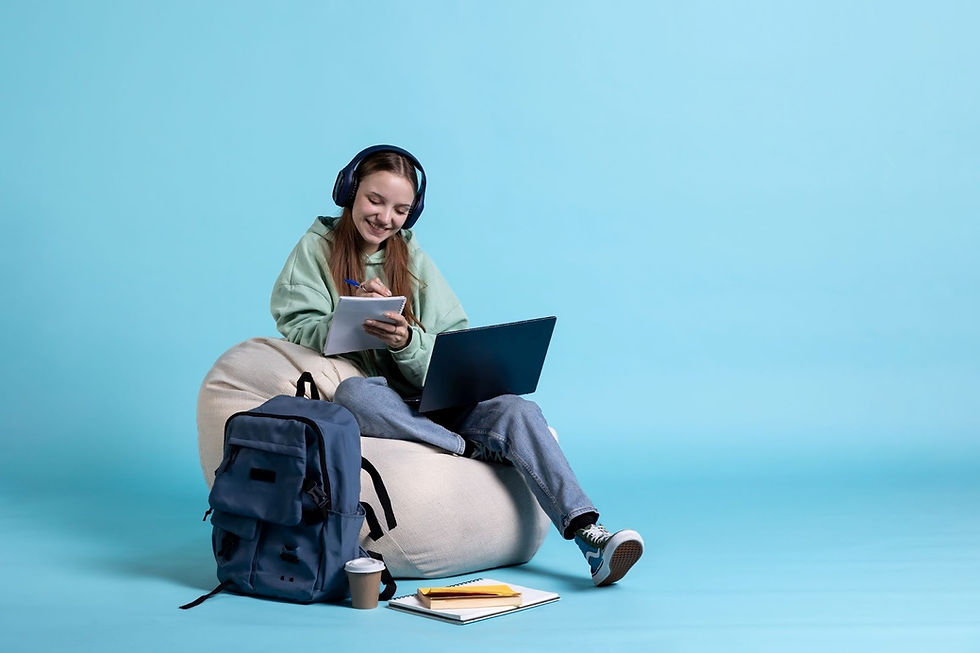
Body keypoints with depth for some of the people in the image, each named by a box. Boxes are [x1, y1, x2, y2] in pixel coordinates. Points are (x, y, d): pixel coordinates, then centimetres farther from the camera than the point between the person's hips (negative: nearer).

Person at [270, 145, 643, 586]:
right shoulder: (317, 248, 8)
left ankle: (589, 535, -30)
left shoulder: (411, 258, 14)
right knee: (354, 392, -38)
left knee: (517, 410, -22)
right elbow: (296, 329, -5)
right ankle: (475, 451, -25)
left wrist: (407, 341, -18)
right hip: (374, 405, -3)